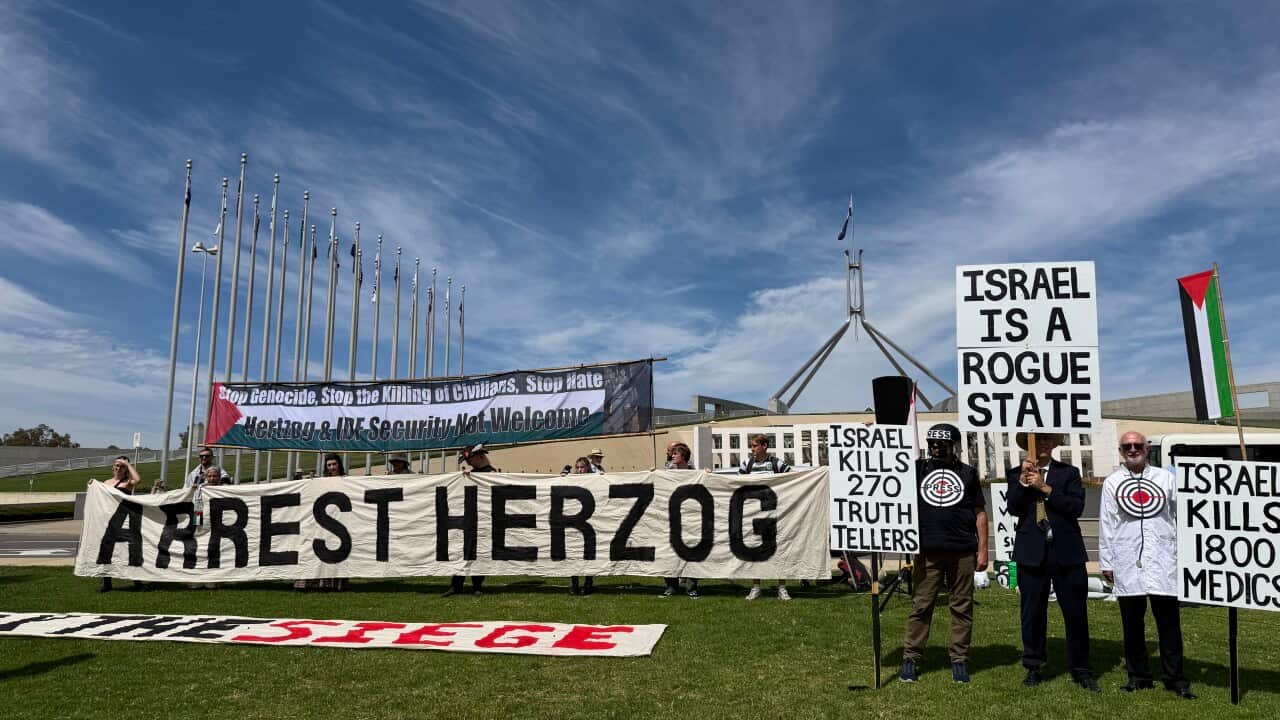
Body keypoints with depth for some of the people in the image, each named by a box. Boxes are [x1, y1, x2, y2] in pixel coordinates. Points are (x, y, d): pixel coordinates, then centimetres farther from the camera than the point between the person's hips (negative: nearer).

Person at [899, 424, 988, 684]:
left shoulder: (967, 473, 8)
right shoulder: (918, 468, 9)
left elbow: (980, 513, 8)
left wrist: (982, 550, 3)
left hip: (963, 552, 0)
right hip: (928, 552, 0)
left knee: (962, 607, 7)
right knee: (921, 606, 2)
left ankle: (959, 660, 17)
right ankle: (910, 658, 8)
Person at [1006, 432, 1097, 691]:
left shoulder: (1069, 473, 6)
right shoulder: (1016, 474, 7)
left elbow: (1077, 507, -8)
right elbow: (1013, 508, -6)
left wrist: (1044, 488, -13)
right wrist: (1023, 480, -15)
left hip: (1067, 552, 0)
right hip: (1032, 552, 0)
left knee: (1076, 613, 4)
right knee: (1032, 613, 8)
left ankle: (1081, 670, 18)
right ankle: (1033, 667, 20)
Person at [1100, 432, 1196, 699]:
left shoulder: (1165, 478, 8)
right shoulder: (1112, 482, 8)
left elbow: (1180, 517, 7)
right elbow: (1106, 524, 6)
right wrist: (1106, 562, 4)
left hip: (1162, 560, 0)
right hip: (1127, 563, 0)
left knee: (1169, 621, 1)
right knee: (1132, 622, 7)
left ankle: (1174, 678, 12)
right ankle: (1138, 676, 17)